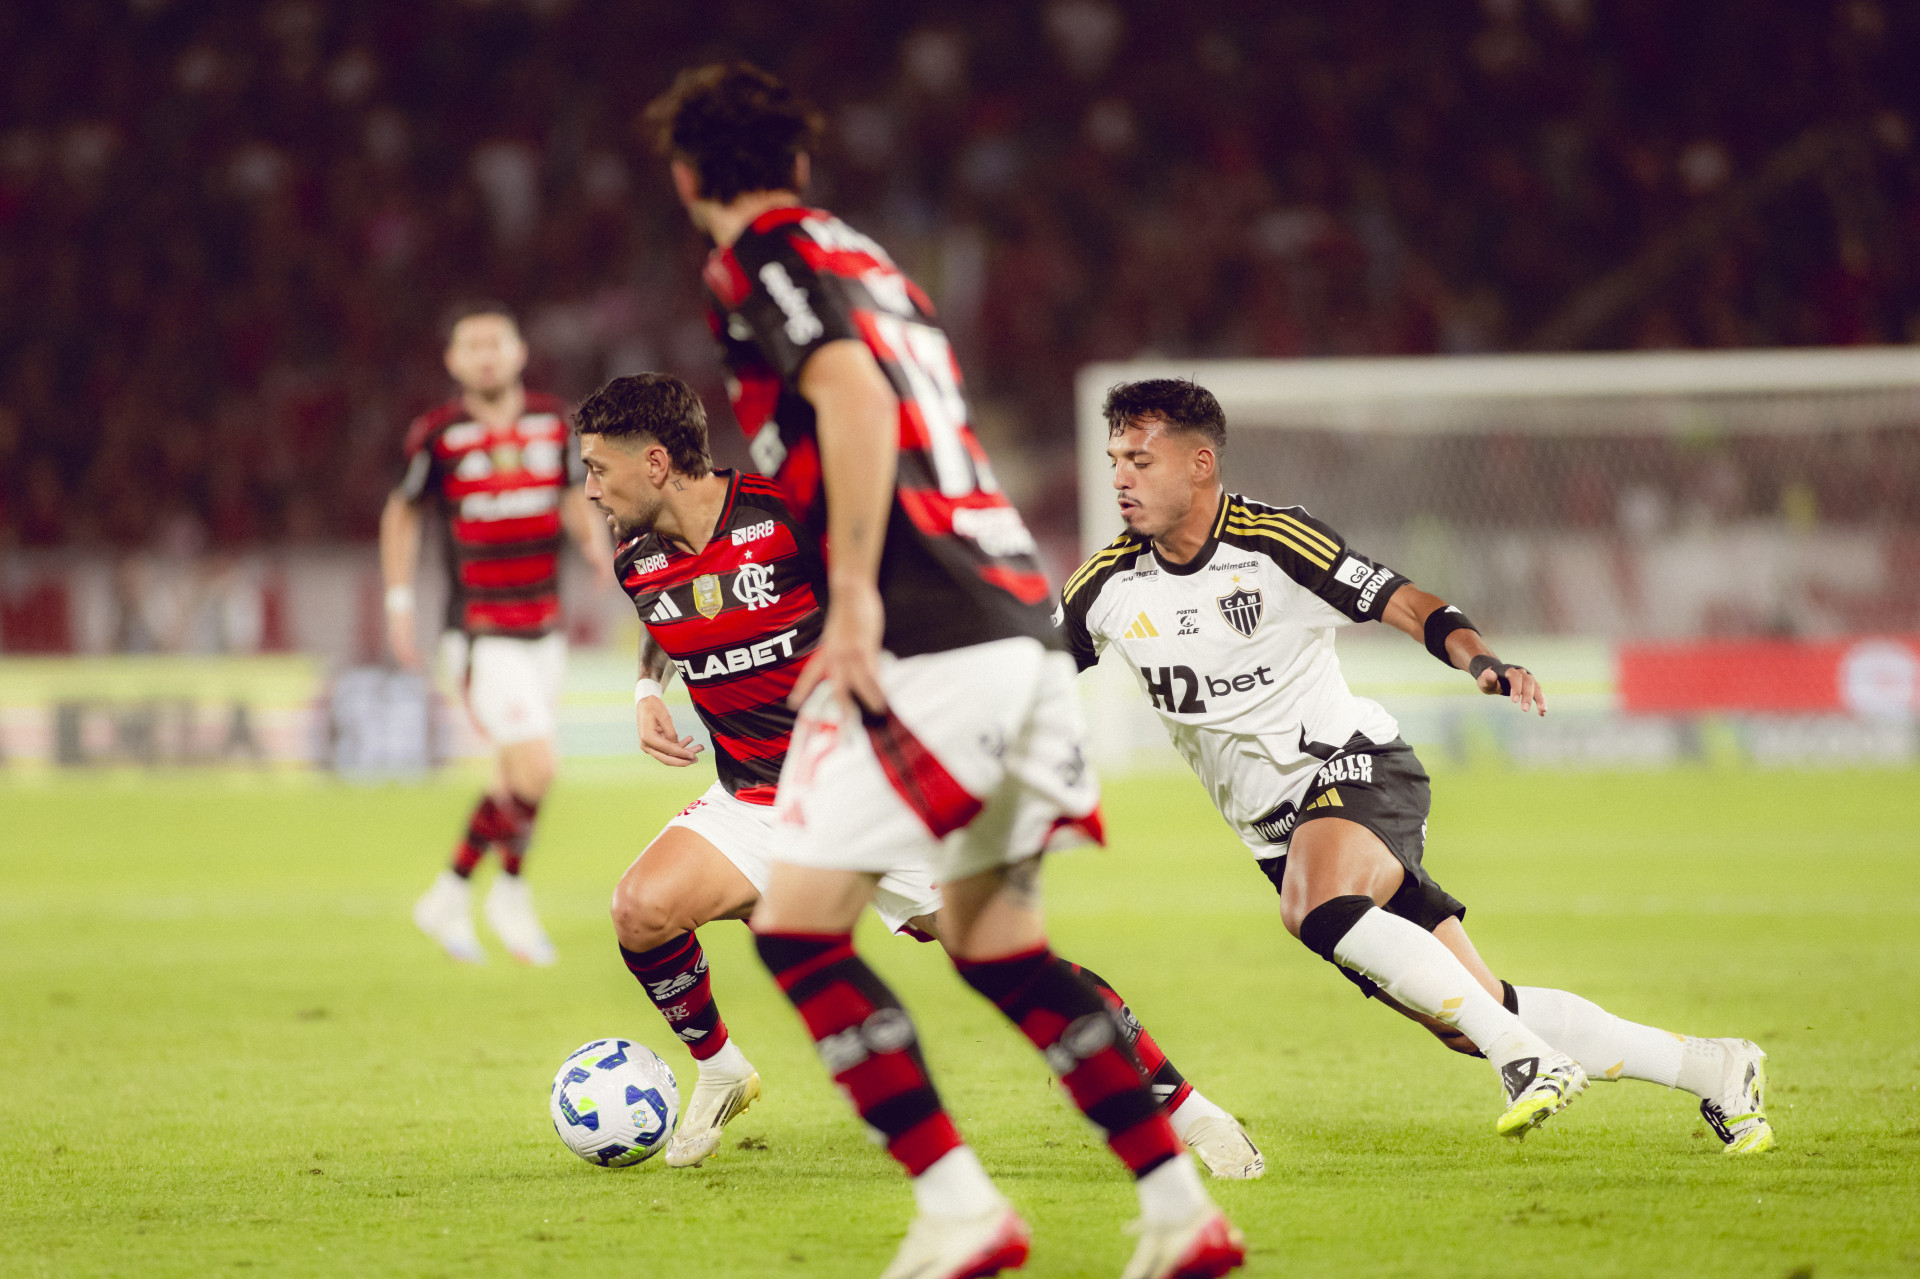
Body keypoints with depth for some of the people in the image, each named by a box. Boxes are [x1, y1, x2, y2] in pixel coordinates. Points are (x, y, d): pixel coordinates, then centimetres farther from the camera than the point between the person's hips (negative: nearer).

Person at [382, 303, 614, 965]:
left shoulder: (552, 421, 3)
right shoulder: (439, 434, -8)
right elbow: (402, 512, 7)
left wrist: (595, 541, -5)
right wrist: (399, 604, 5)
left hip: (544, 630, 5)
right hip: (479, 632, -5)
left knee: (515, 781, 10)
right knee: (534, 769, -17)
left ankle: (449, 897, 27)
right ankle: (510, 891, 7)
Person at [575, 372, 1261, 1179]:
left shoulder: (789, 515, -20)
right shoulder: (639, 563, -1)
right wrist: (647, 692, 6)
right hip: (756, 801, 5)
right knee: (641, 909, -20)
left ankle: (1190, 1114, 3)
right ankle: (719, 1074, 7)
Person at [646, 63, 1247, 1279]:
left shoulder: (769, 257, -1)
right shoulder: (869, 261, 25)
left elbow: (853, 395, -18)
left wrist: (856, 599, -20)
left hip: (930, 642, -9)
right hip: (1021, 625, 9)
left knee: (800, 925, -5)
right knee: (1000, 945, 16)